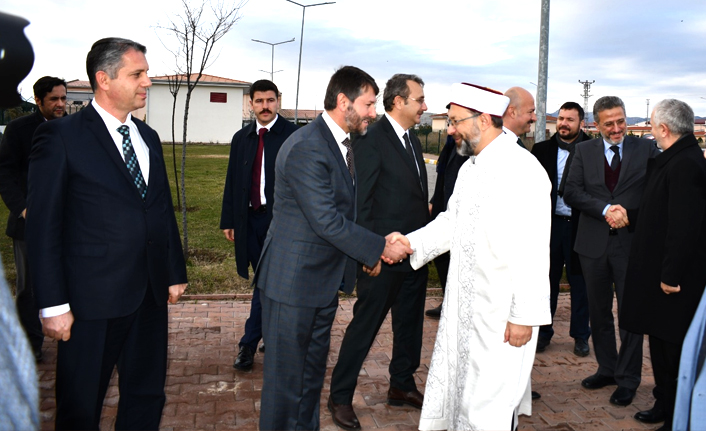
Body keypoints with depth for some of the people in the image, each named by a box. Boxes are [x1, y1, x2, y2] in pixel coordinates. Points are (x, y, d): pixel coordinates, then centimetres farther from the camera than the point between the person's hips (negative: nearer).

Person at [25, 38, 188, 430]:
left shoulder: (149, 137, 11)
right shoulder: (61, 137, -9)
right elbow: (43, 227, -11)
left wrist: (176, 273, 15)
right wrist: (53, 305, -13)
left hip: (151, 295, 6)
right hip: (93, 299, -6)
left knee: (147, 397, 18)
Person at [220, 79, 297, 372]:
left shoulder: (293, 135, -6)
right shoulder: (241, 138, 11)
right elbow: (232, 181, 14)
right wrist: (229, 220, 12)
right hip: (251, 218, 5)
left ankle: (249, 343, 11)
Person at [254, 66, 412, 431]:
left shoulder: (342, 143, 8)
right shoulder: (305, 148, -23)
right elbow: (327, 221, -25)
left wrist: (367, 253, 8)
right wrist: (380, 247, -18)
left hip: (325, 278, 9)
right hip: (294, 280, -9)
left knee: (313, 369, 21)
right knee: (286, 374, 5)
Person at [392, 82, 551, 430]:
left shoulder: (522, 170, -19)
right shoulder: (470, 167, 10)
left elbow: (532, 254, -20)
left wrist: (525, 316, -19)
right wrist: (411, 243, -1)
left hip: (502, 312, -8)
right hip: (464, 303, 9)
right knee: (456, 386, 20)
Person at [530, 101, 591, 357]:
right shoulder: (542, 150, 5)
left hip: (580, 226, -2)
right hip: (550, 224, 2)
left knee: (580, 282, 9)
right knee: (547, 280, 10)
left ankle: (580, 335, 23)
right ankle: (543, 332, 23)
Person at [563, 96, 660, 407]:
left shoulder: (646, 150, -1)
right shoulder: (584, 150, 5)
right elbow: (571, 193, -4)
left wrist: (628, 213, -19)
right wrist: (605, 209, -16)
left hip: (632, 242, -2)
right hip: (594, 243, 3)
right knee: (599, 311, 14)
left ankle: (627, 379, 19)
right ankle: (607, 368, 32)